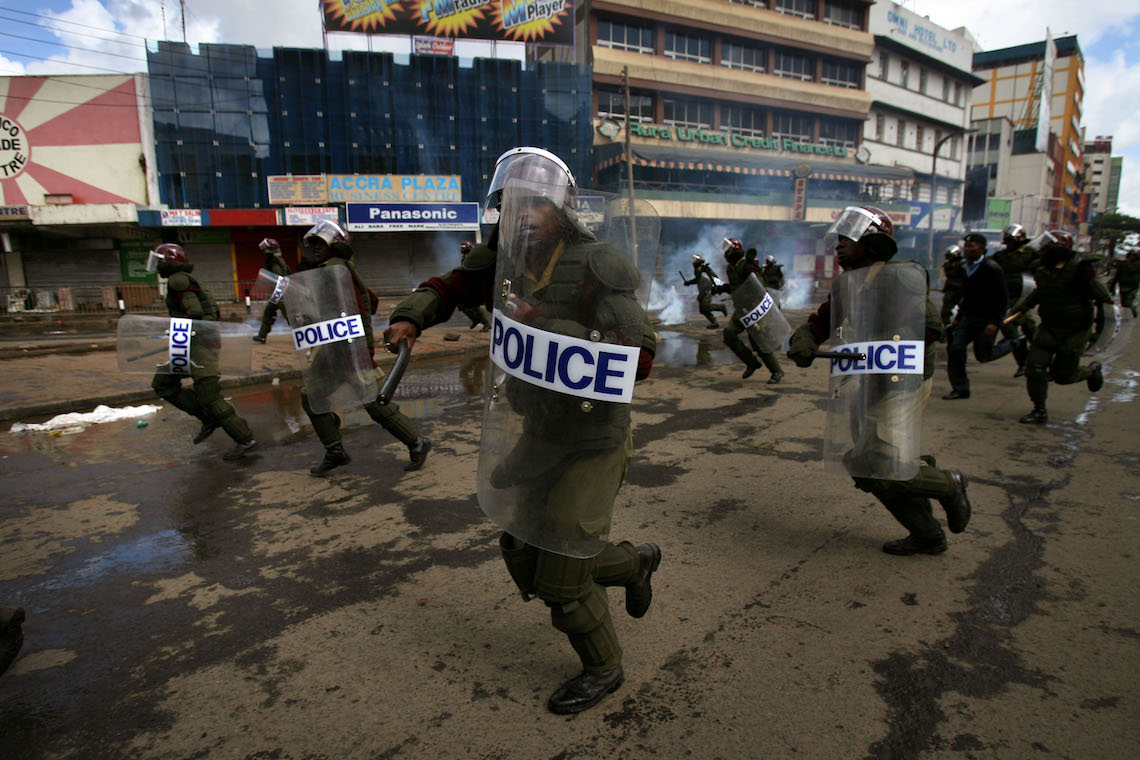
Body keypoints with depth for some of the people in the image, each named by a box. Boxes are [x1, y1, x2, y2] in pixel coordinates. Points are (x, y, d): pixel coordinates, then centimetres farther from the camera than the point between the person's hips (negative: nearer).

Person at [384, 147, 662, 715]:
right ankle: (634, 564, 41)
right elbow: (447, 288, 11)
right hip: (540, 431, 8)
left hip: (592, 441, -7)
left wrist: (549, 329, -35)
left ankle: (603, 669, 31)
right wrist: (409, 319, -9)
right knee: (521, 548, 19)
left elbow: (638, 356, -31)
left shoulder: (596, 265, -21)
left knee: (560, 574, 1)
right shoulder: (504, 258, -2)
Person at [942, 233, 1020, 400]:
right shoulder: (965, 268, 7)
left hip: (987, 320, -6)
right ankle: (960, 388, 2)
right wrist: (958, 317, 14)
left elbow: (1003, 298, -14)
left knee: (982, 355, 1)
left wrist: (995, 323, -21)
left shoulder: (992, 269, -14)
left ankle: (1012, 343, 30)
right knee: (955, 347, -8)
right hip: (968, 317, 6)